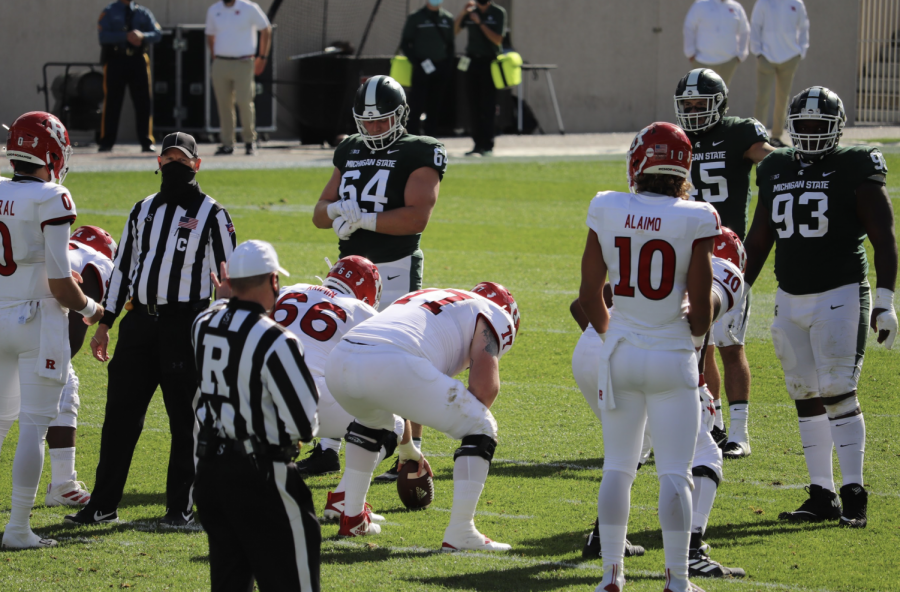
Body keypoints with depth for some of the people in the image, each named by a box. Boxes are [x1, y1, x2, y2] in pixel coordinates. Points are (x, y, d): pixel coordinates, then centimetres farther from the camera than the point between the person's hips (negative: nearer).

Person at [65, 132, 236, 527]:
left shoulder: (211, 215, 0)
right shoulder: (143, 210, 15)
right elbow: (123, 267, 19)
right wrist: (104, 324, 16)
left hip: (184, 326, -5)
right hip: (139, 321, 5)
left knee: (184, 419, -1)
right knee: (120, 414, 6)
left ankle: (180, 507, 7)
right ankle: (103, 504, 12)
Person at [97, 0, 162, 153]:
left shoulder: (143, 12, 12)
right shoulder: (109, 12, 4)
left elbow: (157, 34, 2)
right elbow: (104, 36, -9)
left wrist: (142, 36, -18)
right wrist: (126, 36, -20)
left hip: (138, 59, 2)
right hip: (116, 59, -2)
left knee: (143, 102, -1)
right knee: (112, 102, -2)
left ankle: (146, 142, 3)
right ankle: (106, 143, 4)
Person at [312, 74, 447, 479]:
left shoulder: (419, 155, -5)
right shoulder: (350, 152, 15)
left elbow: (416, 217, -17)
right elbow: (319, 214, 13)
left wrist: (363, 219, -21)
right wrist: (336, 210, -10)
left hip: (395, 271, -6)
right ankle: (328, 448, 16)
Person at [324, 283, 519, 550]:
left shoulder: (422, 297, 41)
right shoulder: (492, 315, 21)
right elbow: (486, 386, 3)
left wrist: (406, 447, 58)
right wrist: (467, 421, 23)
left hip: (339, 362, 7)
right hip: (392, 367, -7)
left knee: (372, 420, 41)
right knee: (481, 428, 11)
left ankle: (352, 518, 42)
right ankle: (460, 533, 6)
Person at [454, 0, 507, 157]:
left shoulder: (498, 13, -3)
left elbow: (498, 40, -10)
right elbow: (454, 31, 2)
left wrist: (480, 23, -14)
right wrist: (462, 13, -10)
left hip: (489, 61, -4)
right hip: (472, 60, 4)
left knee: (488, 105, -6)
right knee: (473, 105, 4)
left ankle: (488, 145, -4)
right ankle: (478, 144, 9)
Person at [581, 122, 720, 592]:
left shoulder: (606, 211, -4)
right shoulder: (695, 220, -12)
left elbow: (589, 296, 5)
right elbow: (701, 311, -11)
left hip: (620, 356, 3)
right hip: (673, 358, -3)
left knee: (617, 467, 13)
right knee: (675, 474, 4)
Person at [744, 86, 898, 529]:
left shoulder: (856, 170, -6)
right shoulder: (776, 172, 11)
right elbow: (758, 241, 19)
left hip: (840, 296, -6)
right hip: (791, 298, 6)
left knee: (837, 394, -12)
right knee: (806, 398, 6)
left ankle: (854, 495, -7)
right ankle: (822, 495, 12)